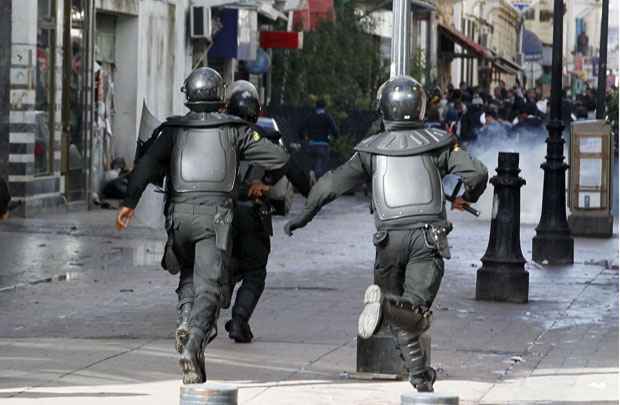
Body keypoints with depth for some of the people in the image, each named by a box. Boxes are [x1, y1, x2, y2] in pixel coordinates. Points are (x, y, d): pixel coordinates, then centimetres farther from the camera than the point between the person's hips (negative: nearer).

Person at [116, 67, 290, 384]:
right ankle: (193, 347, -28)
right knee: (208, 285, -10)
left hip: (180, 213, 2)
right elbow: (278, 158, 7)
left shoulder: (174, 129, 9)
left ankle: (187, 324, 13)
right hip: (216, 214, -2)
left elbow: (148, 163, -4)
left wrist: (129, 201, -6)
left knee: (189, 274, 28)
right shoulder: (233, 129, 7)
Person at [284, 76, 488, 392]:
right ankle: (387, 305, -38)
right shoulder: (437, 143, 8)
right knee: (415, 313, -9)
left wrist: (306, 214, 18)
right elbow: (476, 173, 0)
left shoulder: (371, 149, 9)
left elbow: (334, 182, 7)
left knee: (399, 320, 17)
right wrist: (467, 198, 22)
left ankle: (420, 376, 3)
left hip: (390, 238, 1)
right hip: (429, 236, -1)